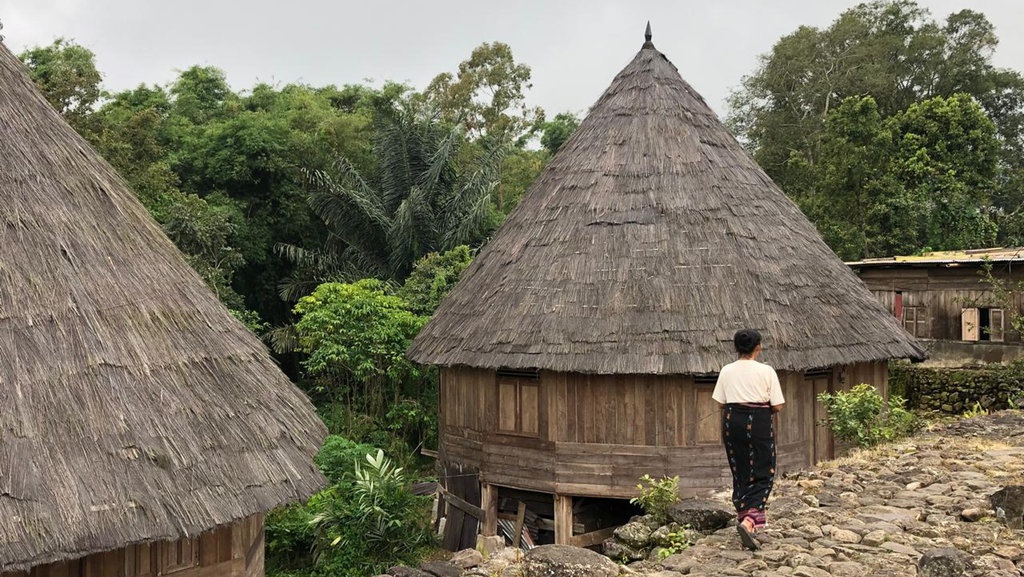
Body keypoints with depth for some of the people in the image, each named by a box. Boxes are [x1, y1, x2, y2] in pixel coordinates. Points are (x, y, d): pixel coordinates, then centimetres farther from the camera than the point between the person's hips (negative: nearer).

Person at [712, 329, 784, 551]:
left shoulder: (726, 371, 1)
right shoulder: (766, 371, -8)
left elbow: (720, 403, 3)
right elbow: (777, 406, -7)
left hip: (732, 421, 4)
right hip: (759, 423, -4)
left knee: (740, 474, 15)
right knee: (763, 474, 2)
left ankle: (743, 517, 22)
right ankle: (749, 521, -16)